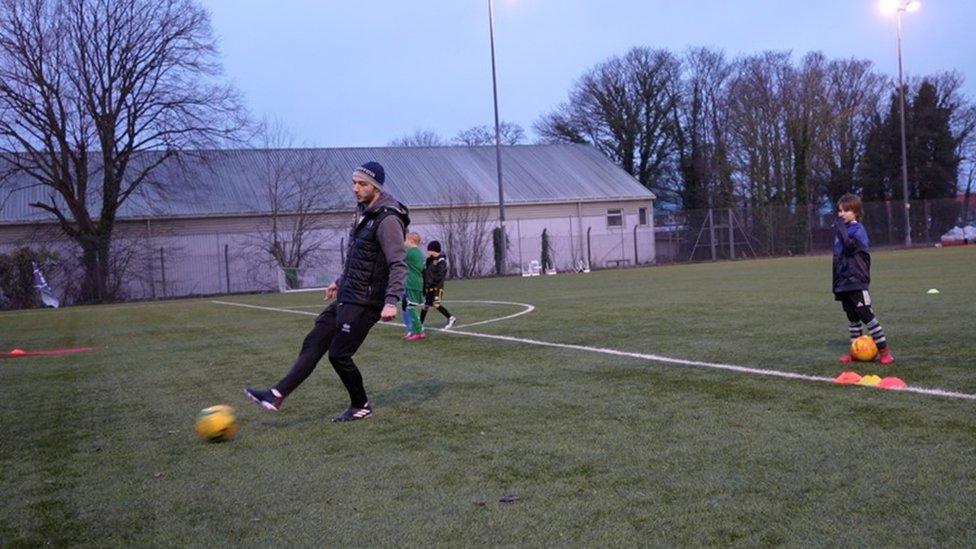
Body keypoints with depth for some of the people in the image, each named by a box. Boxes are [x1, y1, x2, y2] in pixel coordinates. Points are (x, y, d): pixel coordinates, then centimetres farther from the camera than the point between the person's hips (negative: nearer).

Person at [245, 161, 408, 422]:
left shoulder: (387, 220, -18)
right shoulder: (364, 212, 12)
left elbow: (398, 264, -24)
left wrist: (391, 301, -33)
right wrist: (340, 281, 28)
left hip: (365, 302, -9)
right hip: (346, 297, 9)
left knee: (338, 354, -4)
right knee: (313, 343, 5)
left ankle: (361, 407, 16)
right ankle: (277, 395, 5)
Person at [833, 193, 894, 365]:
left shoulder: (858, 229, -8)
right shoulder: (841, 229, 15)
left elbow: (850, 246, -28)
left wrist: (841, 228, -20)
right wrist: (835, 283, 21)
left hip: (856, 281, -8)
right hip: (843, 283, 8)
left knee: (866, 315, -10)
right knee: (852, 318, 13)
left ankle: (884, 349, -7)